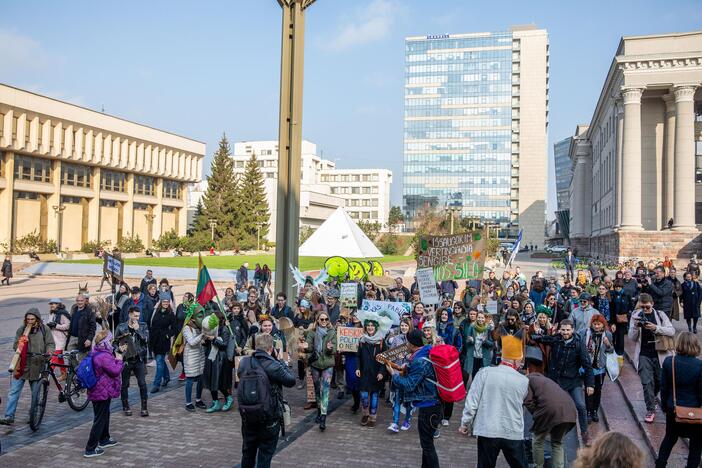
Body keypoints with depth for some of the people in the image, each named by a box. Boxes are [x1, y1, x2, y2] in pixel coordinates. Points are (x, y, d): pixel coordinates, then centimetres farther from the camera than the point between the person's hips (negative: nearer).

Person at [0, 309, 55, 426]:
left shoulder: (44, 329, 2)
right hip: (21, 365, 1)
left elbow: (50, 343, 4)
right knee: (13, 392, -5)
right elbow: (15, 346, 5)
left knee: (36, 393, 9)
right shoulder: (21, 329, 5)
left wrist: (49, 351, -18)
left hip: (37, 366, -1)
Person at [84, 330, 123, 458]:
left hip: (96, 391, 10)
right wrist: (119, 360, -9)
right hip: (103, 392, -10)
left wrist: (118, 352, 15)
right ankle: (90, 449, 2)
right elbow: (115, 370, -24)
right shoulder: (104, 356, -25)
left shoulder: (96, 352, 7)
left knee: (104, 415, 25)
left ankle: (104, 439, 41)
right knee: (100, 419, -2)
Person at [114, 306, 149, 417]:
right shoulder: (121, 327, 2)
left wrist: (137, 329, -13)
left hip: (139, 359, 0)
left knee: (142, 383, -5)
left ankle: (144, 407, 3)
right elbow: (116, 342, 8)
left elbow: (146, 339, -9)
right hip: (126, 359, 0)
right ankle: (126, 407, 23)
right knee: (125, 384, 8)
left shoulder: (143, 326, 4)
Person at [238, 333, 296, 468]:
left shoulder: (244, 362, -7)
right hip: (269, 417, -5)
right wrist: (283, 364, 3)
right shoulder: (274, 366, -23)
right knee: (266, 452, 11)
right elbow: (291, 381, -12)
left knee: (248, 450, 22)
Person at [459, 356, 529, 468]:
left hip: (487, 431, -1)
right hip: (514, 433, 1)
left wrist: (465, 423, 2)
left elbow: (472, 401, -7)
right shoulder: (524, 381, -1)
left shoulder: (485, 372, -6)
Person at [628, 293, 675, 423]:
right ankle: (650, 410, 5)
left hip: (660, 354, 0)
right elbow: (632, 338, 0)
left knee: (661, 381, 12)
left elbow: (672, 331, -10)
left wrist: (656, 328, -24)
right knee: (647, 382, -4)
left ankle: (650, 399, 39)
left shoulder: (660, 315, 0)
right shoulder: (636, 315, 2)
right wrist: (636, 326, -19)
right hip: (644, 355, 0)